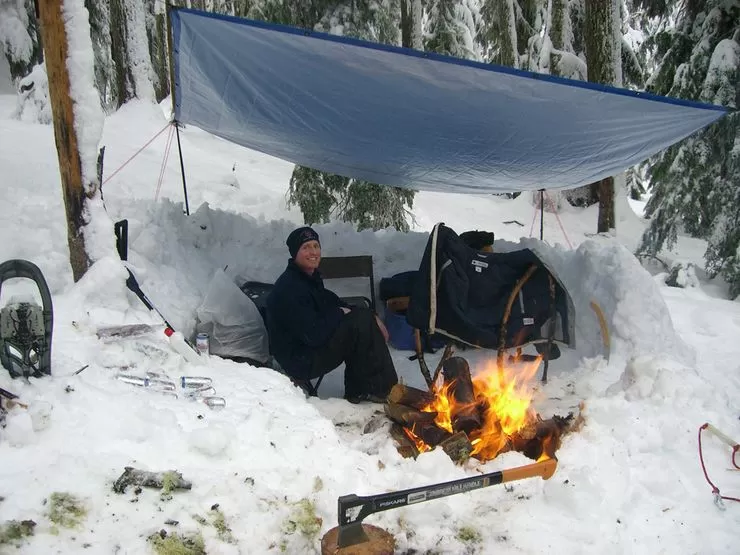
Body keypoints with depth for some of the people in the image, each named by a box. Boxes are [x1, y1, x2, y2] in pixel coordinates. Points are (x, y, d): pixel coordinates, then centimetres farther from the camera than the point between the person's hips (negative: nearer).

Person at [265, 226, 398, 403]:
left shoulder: (310, 277, 9)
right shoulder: (290, 288, -23)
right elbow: (314, 335, -28)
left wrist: (372, 317, -2)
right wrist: (340, 314, -12)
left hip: (315, 347, 10)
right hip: (302, 361, -10)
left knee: (365, 318, 4)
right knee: (361, 322, -20)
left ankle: (358, 390, 5)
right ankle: (383, 389, -7)